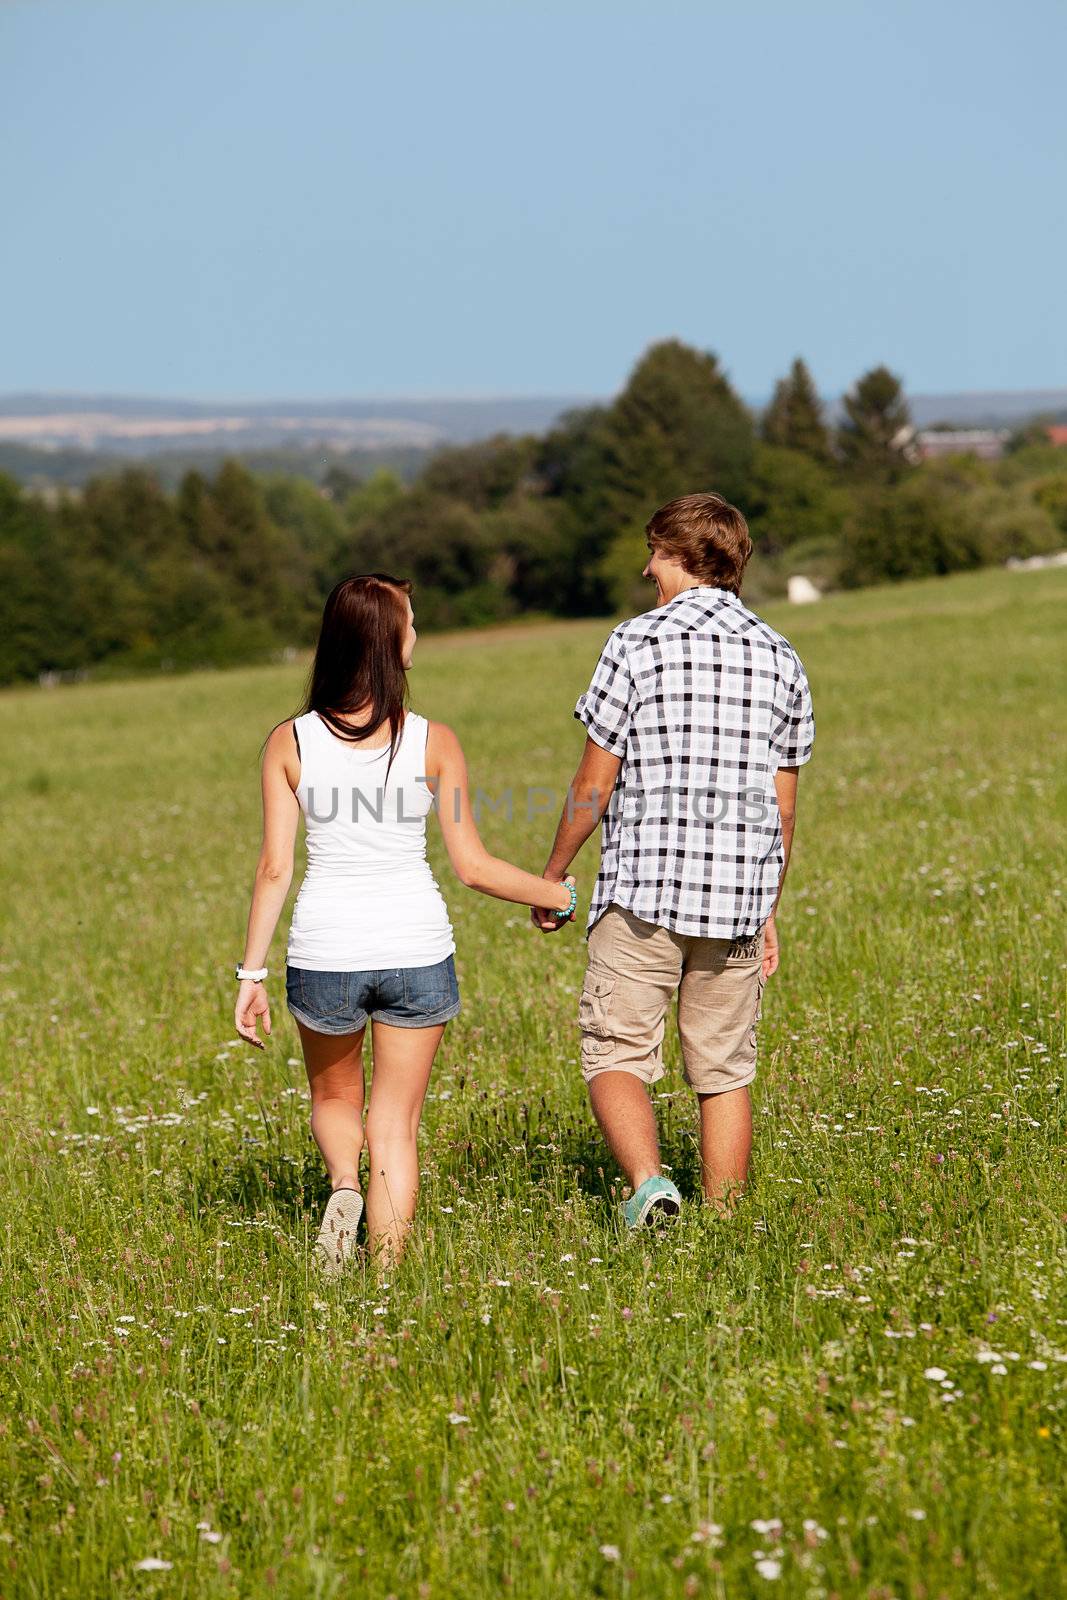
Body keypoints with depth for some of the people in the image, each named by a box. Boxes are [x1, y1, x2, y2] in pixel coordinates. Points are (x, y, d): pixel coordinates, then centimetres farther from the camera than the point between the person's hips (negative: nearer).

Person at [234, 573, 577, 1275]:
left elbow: (275, 868, -4)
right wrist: (559, 896, 12)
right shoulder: (433, 742, -6)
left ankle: (344, 1185, -3)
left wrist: (252, 974, 3)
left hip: (325, 952, 1)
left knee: (335, 1097, 25)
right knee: (396, 1123, 11)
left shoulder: (290, 742, -4)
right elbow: (473, 866, -4)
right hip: (416, 949, -1)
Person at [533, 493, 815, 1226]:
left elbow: (595, 783, -4)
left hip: (644, 890, -4)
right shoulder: (780, 658, 9)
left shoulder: (639, 641, -5)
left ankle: (648, 1180, -19)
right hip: (739, 892, 4)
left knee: (616, 1054, 3)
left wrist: (552, 875, 9)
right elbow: (784, 805, 12)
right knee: (724, 1069, 12)